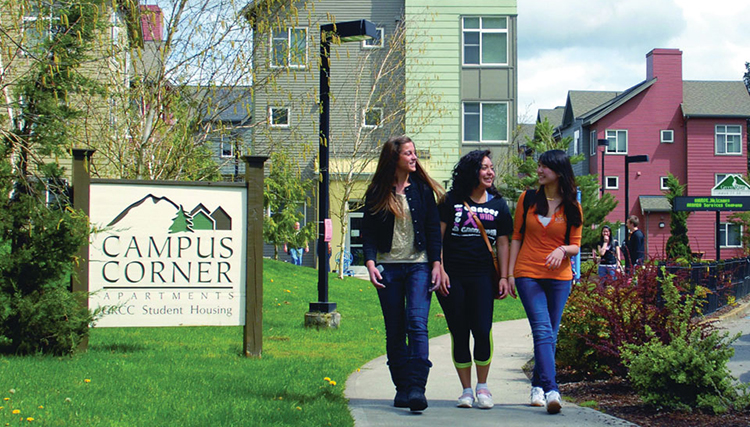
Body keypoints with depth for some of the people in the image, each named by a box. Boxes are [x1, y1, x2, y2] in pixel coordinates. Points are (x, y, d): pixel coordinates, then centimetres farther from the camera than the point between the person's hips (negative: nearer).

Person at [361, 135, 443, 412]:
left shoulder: (422, 188, 6)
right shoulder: (377, 192, 6)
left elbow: (433, 228, 6)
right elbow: (368, 231, 4)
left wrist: (436, 263, -3)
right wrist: (370, 262, -10)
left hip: (418, 265, -1)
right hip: (388, 267, 1)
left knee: (417, 323, -16)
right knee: (394, 331, 4)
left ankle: (417, 387, -20)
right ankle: (402, 387, 13)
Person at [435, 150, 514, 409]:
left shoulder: (498, 204, 10)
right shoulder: (451, 201, 4)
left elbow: (502, 243, 12)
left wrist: (504, 277, 4)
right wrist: (439, 269, -6)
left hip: (482, 276, 1)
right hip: (452, 277, -1)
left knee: (482, 330, -11)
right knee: (459, 334, 2)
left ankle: (482, 386, 7)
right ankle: (466, 390, 13)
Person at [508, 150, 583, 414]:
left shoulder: (572, 208, 3)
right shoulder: (528, 199, 4)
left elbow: (576, 246, 5)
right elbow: (516, 237, 8)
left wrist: (563, 250, -18)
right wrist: (510, 272, 2)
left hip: (559, 277, 1)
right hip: (528, 274, -1)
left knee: (550, 334, 7)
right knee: (542, 330, -14)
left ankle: (538, 385, 23)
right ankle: (551, 390, -22)